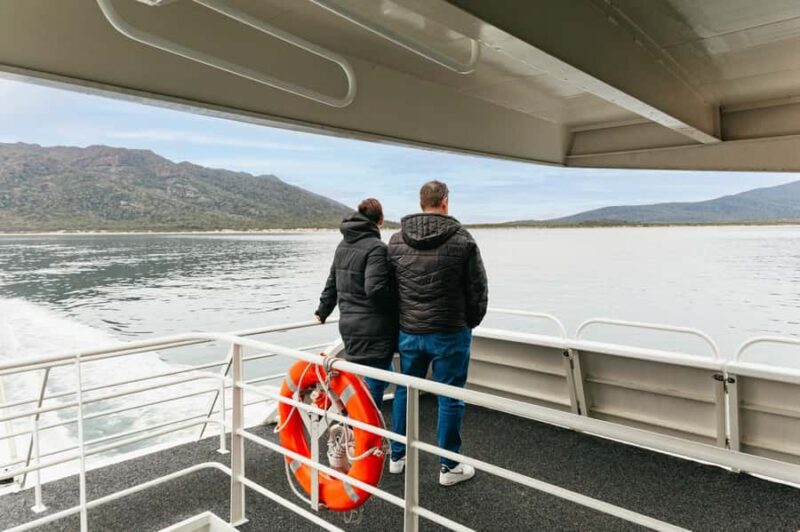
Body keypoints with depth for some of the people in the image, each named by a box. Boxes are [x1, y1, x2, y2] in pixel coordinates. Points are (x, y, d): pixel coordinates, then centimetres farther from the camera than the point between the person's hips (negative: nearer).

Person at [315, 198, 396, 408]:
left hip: (348, 324, 9)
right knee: (373, 386, 0)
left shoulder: (343, 245, 11)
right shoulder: (376, 248, -14)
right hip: (373, 329, -9)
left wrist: (322, 311, 29)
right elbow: (375, 289, -24)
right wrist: (398, 306, -9)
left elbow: (332, 283, 19)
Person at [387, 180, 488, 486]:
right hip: (450, 334, -3)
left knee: (405, 392, 17)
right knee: (450, 398, 8)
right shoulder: (462, 240, -10)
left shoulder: (396, 241, 0)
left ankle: (398, 456, 30)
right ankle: (449, 467, 20)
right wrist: (470, 322, 11)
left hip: (408, 332, 4)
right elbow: (478, 289, -5)